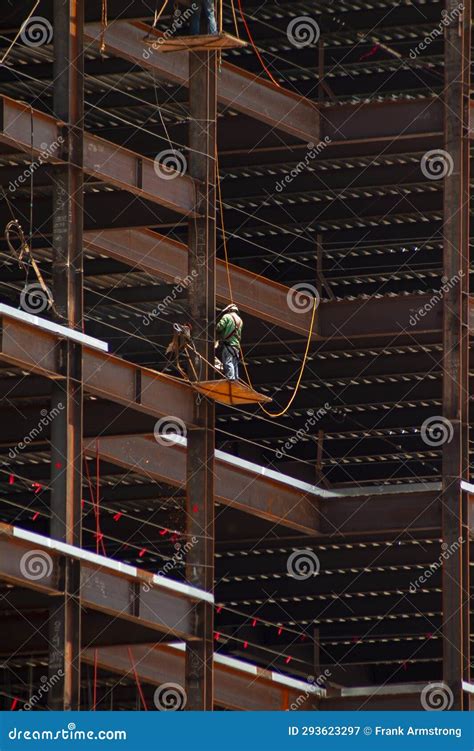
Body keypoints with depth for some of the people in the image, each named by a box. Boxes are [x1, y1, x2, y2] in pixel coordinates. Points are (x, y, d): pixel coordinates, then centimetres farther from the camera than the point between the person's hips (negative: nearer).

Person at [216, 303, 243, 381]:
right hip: (236, 345, 7)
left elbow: (219, 327, -9)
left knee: (228, 362, -14)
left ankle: (230, 378, -26)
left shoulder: (227, 317, -2)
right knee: (235, 364, 9)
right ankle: (236, 378, 6)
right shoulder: (240, 320, 21)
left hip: (228, 343, -7)